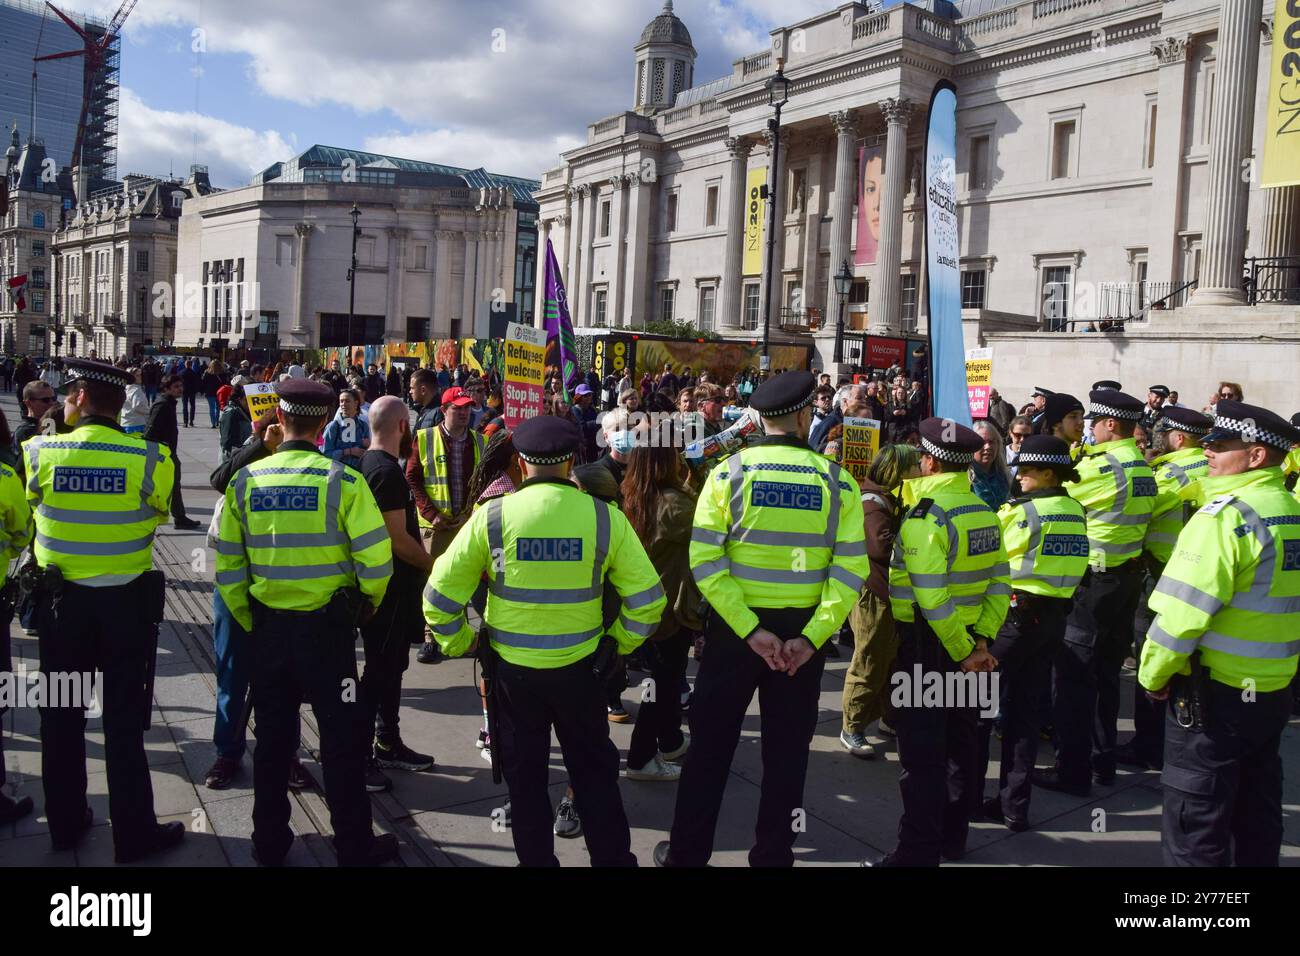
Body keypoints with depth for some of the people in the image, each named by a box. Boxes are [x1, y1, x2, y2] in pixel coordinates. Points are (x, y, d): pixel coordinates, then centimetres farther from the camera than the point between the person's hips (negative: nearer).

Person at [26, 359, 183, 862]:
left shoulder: (40, 453, -10)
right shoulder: (149, 458, -15)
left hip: (62, 600, 2)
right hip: (127, 601, -1)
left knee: (61, 715, 16)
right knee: (124, 719, 7)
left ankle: (65, 824, 29)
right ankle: (134, 833, 14)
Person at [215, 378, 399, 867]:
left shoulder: (245, 481, -4)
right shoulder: (342, 481, -14)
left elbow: (228, 568, 0)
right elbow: (377, 560, -16)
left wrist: (249, 624, 13)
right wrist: (369, 601, 5)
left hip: (267, 628, 3)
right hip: (327, 626, -3)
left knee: (273, 736, 17)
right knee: (342, 740, 9)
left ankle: (269, 842, 30)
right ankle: (355, 847, 19)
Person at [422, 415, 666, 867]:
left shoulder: (493, 515, -12)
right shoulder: (605, 516, -11)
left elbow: (440, 595, -9)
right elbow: (647, 598, -7)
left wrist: (459, 643, 7)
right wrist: (620, 643, 9)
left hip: (512, 667, 0)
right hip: (580, 666, 1)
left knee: (525, 775, 16)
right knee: (594, 771, 17)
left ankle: (536, 859, 28)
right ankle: (612, 857, 26)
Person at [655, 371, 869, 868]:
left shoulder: (728, 473, -7)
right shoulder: (838, 482, -5)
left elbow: (704, 561, -15)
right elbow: (849, 571, -13)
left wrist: (751, 630, -15)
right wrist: (811, 638, -14)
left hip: (735, 626, 0)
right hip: (803, 632, 1)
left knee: (710, 744, 13)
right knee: (786, 749, 14)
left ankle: (686, 853, 22)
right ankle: (773, 855, 24)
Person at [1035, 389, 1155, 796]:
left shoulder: (1100, 466, -20)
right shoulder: (1143, 468, 8)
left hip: (1093, 582, -9)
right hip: (1128, 577, 9)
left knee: (1074, 675, -1)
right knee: (1107, 671, 17)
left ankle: (1073, 771, 4)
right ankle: (1104, 760, 27)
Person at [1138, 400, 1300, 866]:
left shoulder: (1225, 515, -19)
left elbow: (1183, 610, -22)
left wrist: (1152, 673, -9)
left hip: (1214, 692, -8)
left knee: (1194, 824, 3)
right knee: (1257, 814, 18)